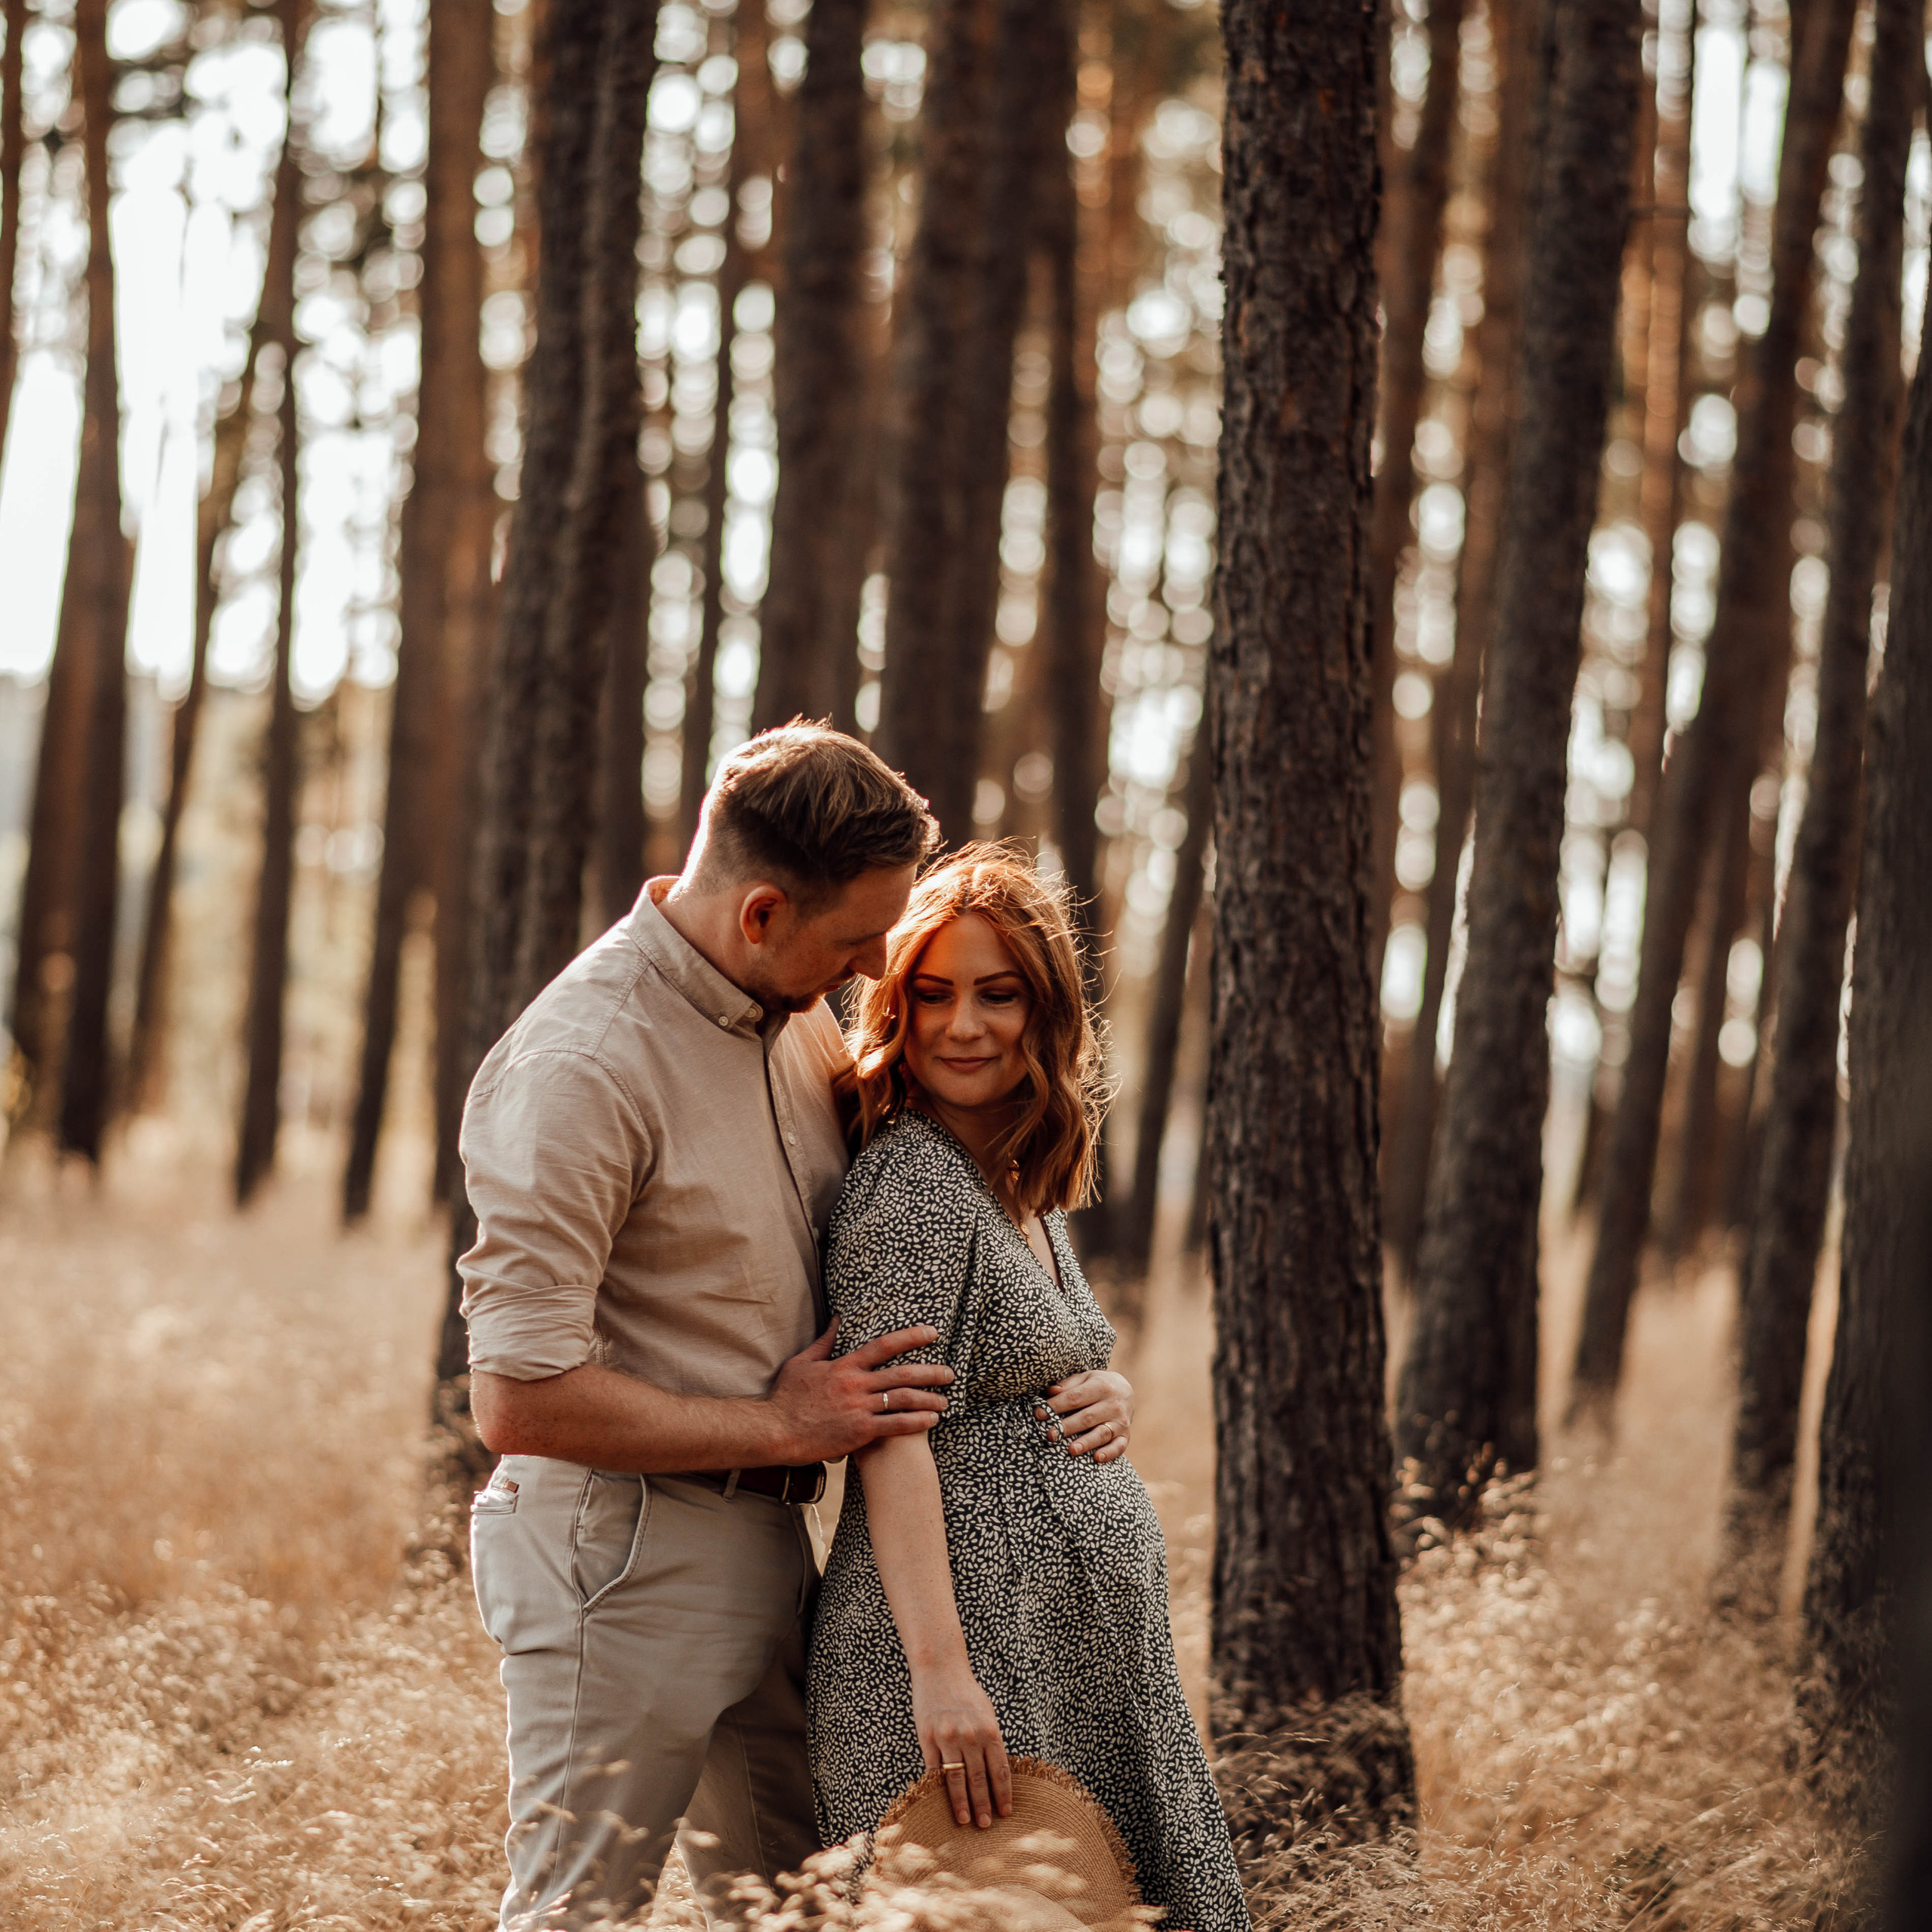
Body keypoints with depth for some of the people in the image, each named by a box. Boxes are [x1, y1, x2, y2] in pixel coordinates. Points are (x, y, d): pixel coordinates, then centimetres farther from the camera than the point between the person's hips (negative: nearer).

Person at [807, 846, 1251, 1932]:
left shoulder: (1028, 1188, 15)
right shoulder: (911, 1179, -13)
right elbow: (892, 1434, -21)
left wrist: (1103, 1404, 5)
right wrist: (937, 1668, -27)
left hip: (1085, 1656, 9)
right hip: (976, 1640, -9)